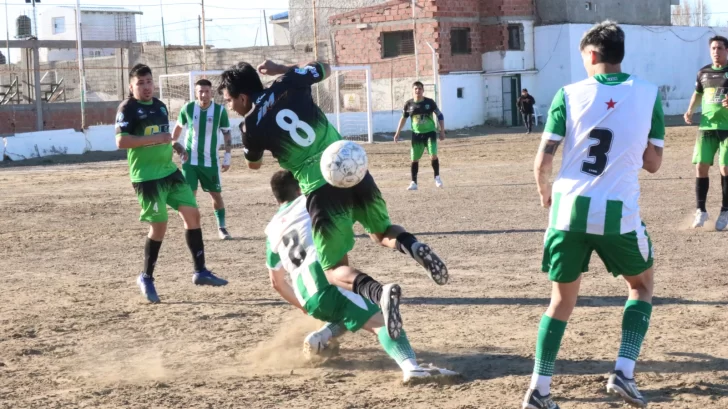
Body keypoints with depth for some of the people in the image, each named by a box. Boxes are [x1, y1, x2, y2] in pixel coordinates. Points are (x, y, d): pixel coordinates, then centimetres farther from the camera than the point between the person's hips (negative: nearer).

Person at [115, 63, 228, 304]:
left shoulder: (160, 105, 14)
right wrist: (154, 139, -25)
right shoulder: (128, 108, -10)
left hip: (170, 171, 8)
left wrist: (175, 146, 8)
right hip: (146, 176, -8)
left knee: (192, 213, 4)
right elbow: (121, 141, -21)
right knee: (159, 225, -6)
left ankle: (200, 272, 12)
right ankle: (146, 278, 12)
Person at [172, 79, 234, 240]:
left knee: (216, 194, 7)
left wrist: (227, 156, -5)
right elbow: (178, 128, 10)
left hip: (210, 161, 0)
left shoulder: (220, 110, -9)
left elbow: (227, 134, 0)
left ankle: (221, 228, 19)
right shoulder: (188, 109, -7)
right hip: (190, 160, 0)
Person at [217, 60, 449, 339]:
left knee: (335, 270, 8)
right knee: (382, 233, 29)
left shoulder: (251, 127, -2)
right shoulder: (288, 84, 6)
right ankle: (412, 246, -8)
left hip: (322, 188, -5)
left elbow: (254, 164, 21)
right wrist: (281, 69, 31)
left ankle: (379, 293, -26)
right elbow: (325, 69, 28)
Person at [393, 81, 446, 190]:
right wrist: (397, 133, 10)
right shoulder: (409, 104, -2)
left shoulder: (430, 102, -7)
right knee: (414, 159, 3)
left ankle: (437, 177, 4)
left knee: (433, 156, -16)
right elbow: (403, 118, 11)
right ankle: (413, 183, 13)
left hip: (430, 132, -2)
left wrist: (442, 131, -2)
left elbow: (440, 116, 1)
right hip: (416, 134, 2)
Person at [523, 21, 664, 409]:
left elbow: (542, 163, -2)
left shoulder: (569, 94, -1)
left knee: (562, 301, 17)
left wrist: (545, 194, 18)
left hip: (569, 210, 1)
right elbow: (653, 163, 5)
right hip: (619, 214, -1)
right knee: (642, 285, 25)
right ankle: (623, 372, 9)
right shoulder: (648, 94, 1)